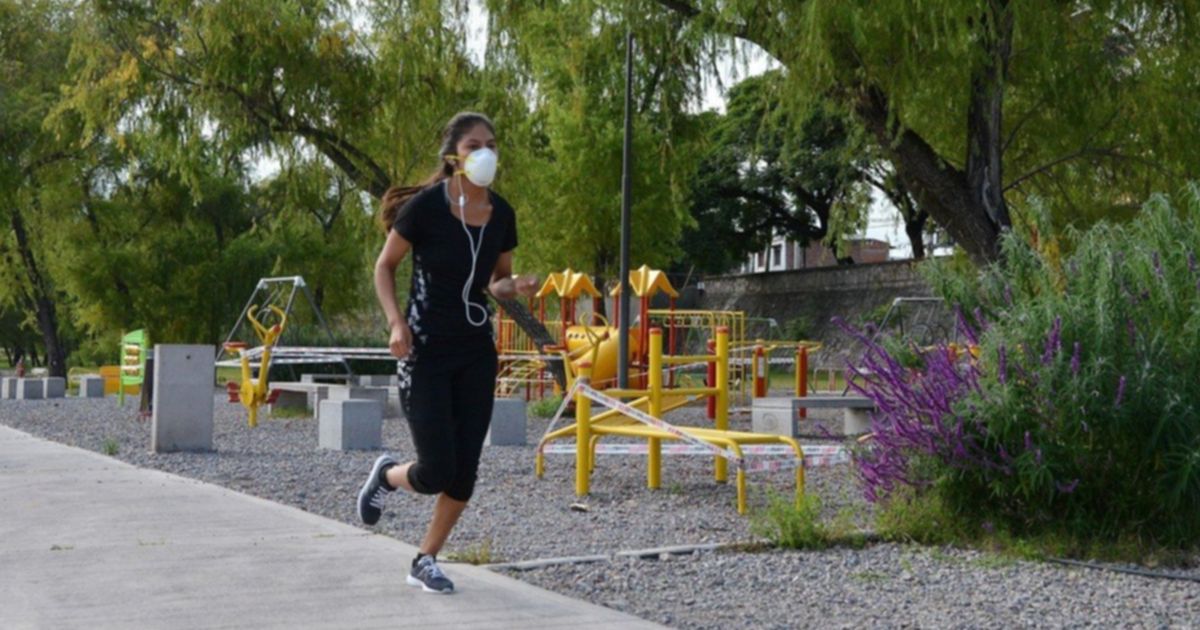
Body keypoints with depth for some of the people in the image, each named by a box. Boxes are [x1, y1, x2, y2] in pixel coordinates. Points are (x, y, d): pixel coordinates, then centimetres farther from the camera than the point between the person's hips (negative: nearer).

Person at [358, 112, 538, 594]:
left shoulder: (501, 214, 1)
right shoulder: (426, 206, -13)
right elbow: (384, 267, -3)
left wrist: (516, 287, -8)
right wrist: (396, 322, -16)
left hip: (476, 351, 5)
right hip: (426, 351, -5)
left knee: (465, 472, 3)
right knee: (436, 472, -9)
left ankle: (425, 561, 22)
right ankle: (386, 474, 26)